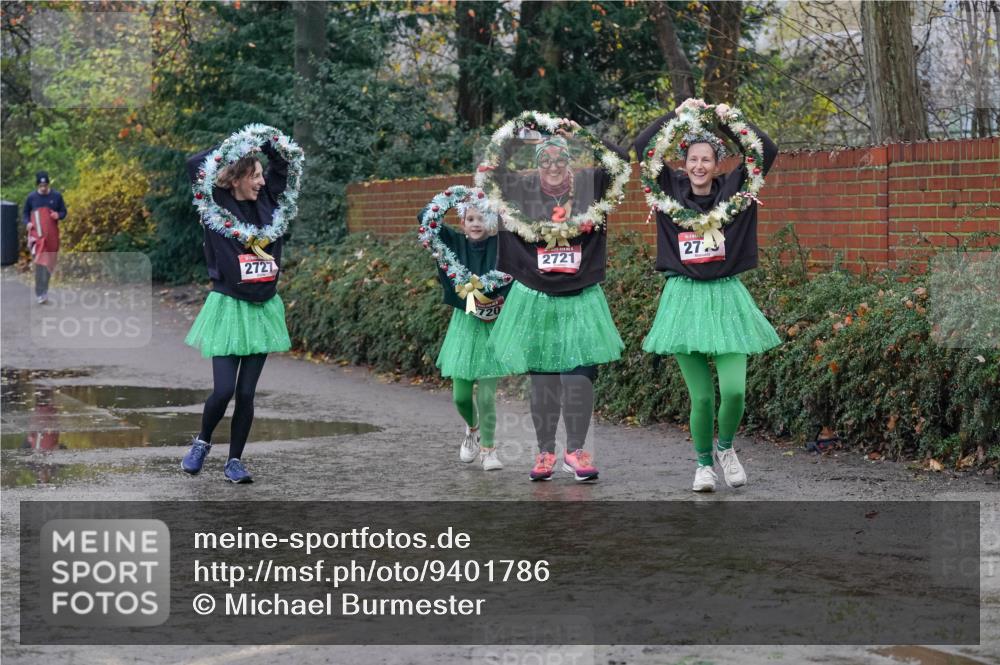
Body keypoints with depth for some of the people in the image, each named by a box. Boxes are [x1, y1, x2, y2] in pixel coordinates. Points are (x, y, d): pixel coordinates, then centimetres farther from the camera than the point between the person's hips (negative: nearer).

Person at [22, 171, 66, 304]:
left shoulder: (56, 196, 2)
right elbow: (25, 213, 11)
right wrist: (27, 223, -9)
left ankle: (43, 289, 28)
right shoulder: (31, 197, 1)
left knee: (49, 263, 11)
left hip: (52, 234, 2)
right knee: (40, 263, -15)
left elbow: (64, 212, 9)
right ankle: (40, 293, -17)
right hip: (37, 234, -2)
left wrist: (58, 215, -13)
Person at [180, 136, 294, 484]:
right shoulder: (217, 204, -6)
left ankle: (235, 460, 15)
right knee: (223, 389, -9)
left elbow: (283, 164, 13)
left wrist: (262, 143, -2)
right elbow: (194, 164, -17)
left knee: (246, 393, 4)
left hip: (263, 308, 4)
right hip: (228, 306, -4)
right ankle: (202, 441, 18)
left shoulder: (266, 202, 5)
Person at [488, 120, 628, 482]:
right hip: (535, 300, 1)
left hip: (580, 299, -1)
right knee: (542, 377, 6)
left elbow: (621, 158, -7)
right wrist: (518, 139, -11)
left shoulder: (589, 184, 1)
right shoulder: (522, 189, 2)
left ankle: (575, 451, 3)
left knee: (579, 374, -8)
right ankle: (545, 452, 15)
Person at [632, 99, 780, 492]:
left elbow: (767, 152, -5)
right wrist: (678, 115, -3)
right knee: (701, 396, 0)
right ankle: (704, 463, 20)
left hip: (725, 296, 0)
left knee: (734, 389, -11)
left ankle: (726, 448, 17)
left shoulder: (732, 190, 4)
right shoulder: (672, 190, 5)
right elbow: (642, 146, -2)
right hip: (684, 296, 0)